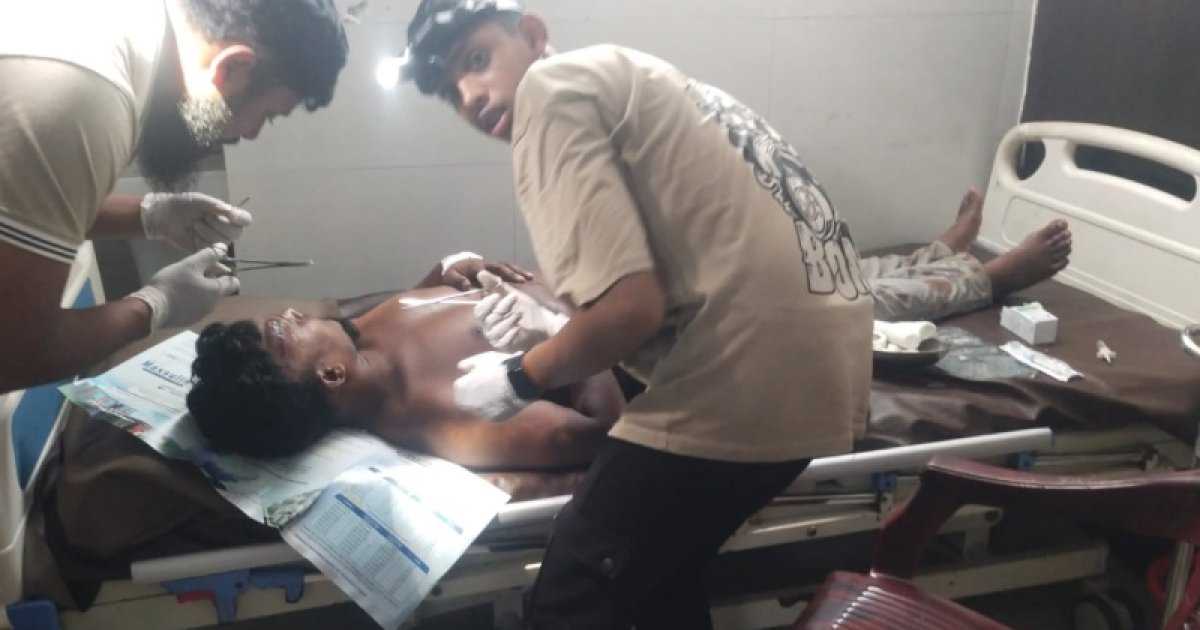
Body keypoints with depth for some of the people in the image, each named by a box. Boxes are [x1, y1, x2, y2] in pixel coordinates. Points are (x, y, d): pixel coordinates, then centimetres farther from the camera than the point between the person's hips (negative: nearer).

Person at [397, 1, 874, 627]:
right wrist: (550, 338, 15)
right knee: (654, 572, 27)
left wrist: (519, 376, 1)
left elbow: (631, 307, -17)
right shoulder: (624, 75, 22)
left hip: (748, 376, -10)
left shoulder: (551, 87, -6)